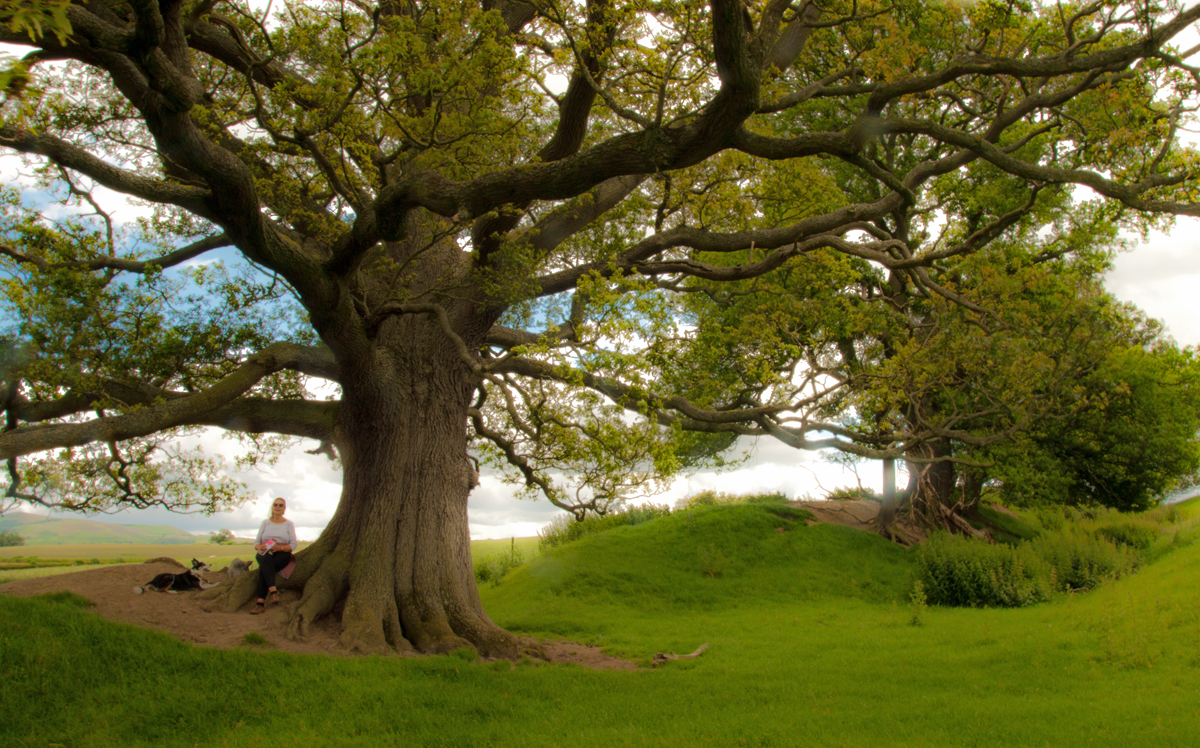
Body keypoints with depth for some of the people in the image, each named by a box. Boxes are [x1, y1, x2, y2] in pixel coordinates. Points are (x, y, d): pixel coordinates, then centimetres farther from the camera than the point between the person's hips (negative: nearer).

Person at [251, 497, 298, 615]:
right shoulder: (265, 522, 17)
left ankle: (261, 602, -42)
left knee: (264, 568, -35)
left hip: (282, 554, -2)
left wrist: (280, 547, -19)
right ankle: (273, 590, -51)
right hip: (265, 554, 2)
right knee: (266, 559, -39)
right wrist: (259, 547, -15)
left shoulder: (289, 524, 11)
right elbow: (256, 542, 11)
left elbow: (293, 544, 1)